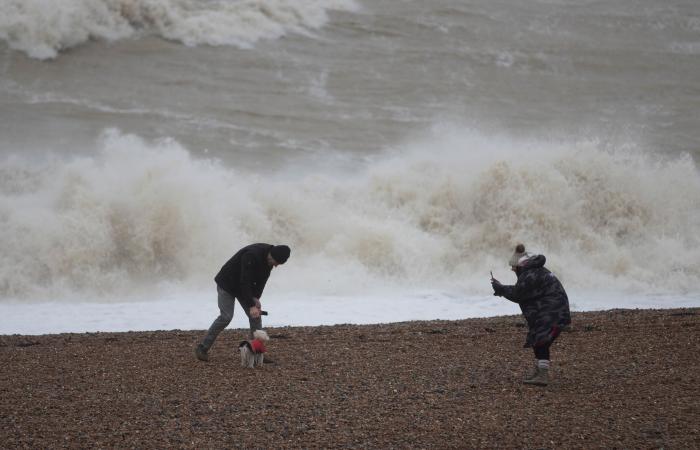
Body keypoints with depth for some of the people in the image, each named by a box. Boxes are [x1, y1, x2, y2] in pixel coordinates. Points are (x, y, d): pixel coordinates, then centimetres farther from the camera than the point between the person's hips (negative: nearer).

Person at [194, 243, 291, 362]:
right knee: (226, 317, -14)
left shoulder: (269, 258, -11)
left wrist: (256, 297, -14)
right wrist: (251, 305, -36)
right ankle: (202, 348, -5)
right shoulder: (252, 255, -37)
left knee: (256, 315, -1)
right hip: (227, 284, -8)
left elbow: (262, 279, -1)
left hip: (245, 286, 8)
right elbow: (245, 282, -36)